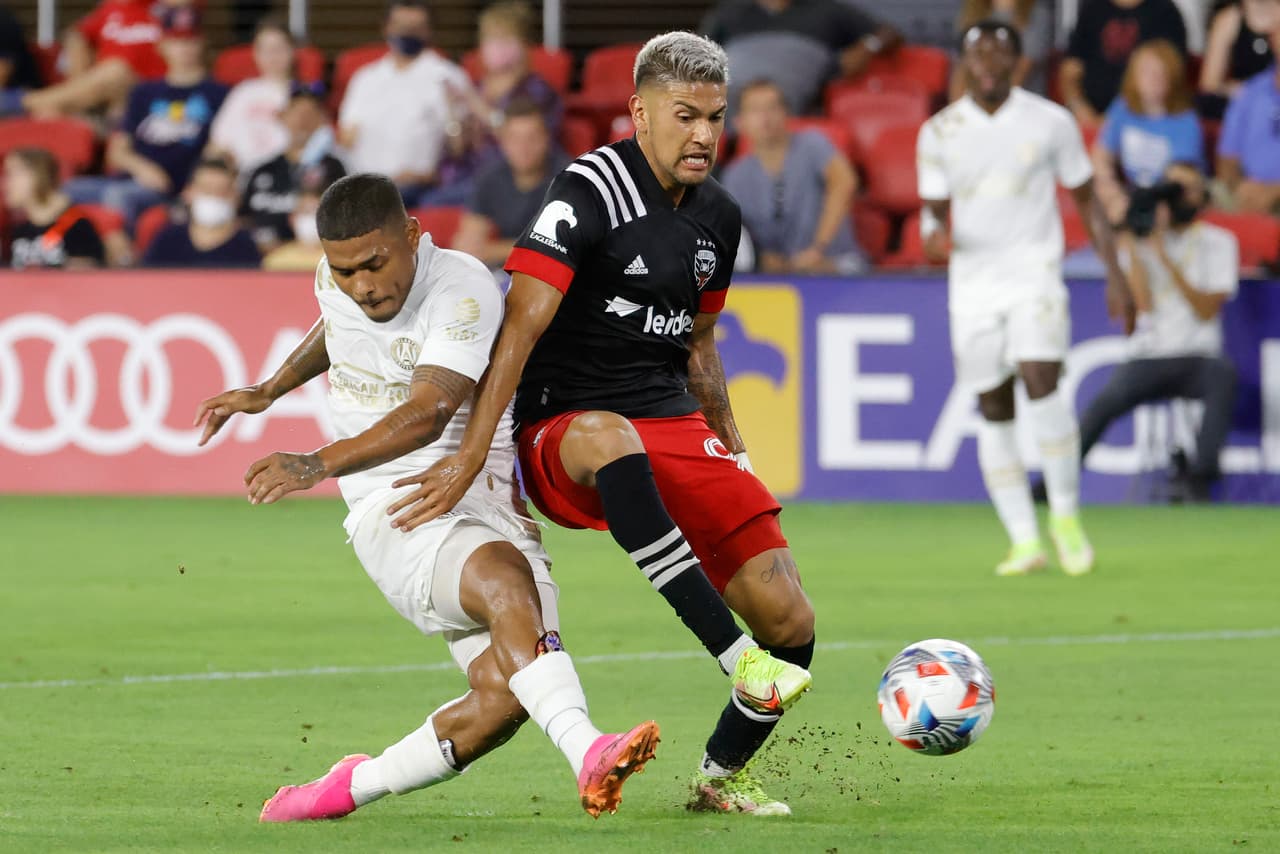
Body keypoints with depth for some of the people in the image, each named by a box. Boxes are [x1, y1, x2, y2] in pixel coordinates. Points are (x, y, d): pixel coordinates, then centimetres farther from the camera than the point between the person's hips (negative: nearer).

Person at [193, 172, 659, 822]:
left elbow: (428, 414, -28)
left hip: (484, 499, -1)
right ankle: (585, 751, -52)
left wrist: (319, 465, -40)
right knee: (505, 575, -33)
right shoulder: (335, 281, 5)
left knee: (503, 699, -17)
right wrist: (266, 393, 42)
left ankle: (356, 786, 7)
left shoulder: (464, 290, -14)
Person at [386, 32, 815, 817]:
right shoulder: (590, 192, -12)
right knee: (606, 436, -45)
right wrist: (471, 453, -28)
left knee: (791, 619, -6)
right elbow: (522, 321, -21)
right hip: (562, 436, -7)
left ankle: (720, 778, 22)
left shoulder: (719, 218, 11)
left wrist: (733, 454, 26)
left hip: (676, 430, 7)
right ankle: (739, 659, -48)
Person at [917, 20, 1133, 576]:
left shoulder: (1051, 122, -1)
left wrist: (1115, 275, 4)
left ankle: (1066, 515, -8)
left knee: (1041, 383, -23)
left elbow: (1086, 201, 8)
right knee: (994, 413, 2)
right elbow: (934, 209, 9)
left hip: (1034, 275, -3)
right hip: (972, 284, 3)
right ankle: (1025, 541, 9)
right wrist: (934, 234, -16)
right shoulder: (939, 132, 3)